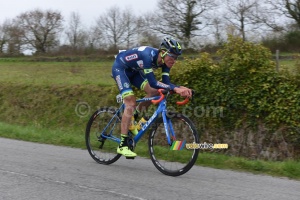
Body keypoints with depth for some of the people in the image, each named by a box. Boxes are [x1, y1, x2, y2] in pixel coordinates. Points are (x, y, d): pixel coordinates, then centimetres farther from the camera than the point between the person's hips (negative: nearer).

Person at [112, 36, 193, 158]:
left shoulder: (165, 60, -15)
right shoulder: (148, 56, -38)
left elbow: (166, 82, -16)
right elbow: (152, 83, -42)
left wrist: (181, 88, -33)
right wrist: (175, 88, -49)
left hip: (133, 70, 8)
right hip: (120, 68, -8)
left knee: (154, 92, -9)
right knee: (131, 104, -19)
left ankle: (133, 118, 13)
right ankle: (122, 146, -17)